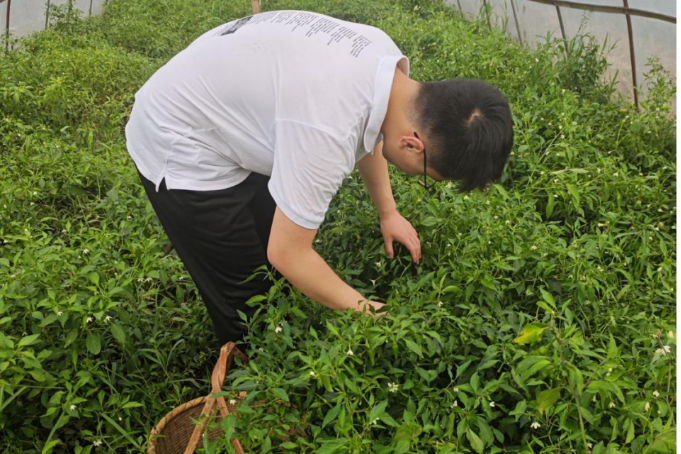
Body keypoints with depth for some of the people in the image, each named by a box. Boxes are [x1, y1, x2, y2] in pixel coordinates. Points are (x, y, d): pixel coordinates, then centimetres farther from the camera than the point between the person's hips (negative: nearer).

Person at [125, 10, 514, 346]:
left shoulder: (388, 61, -11)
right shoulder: (328, 131, -38)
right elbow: (287, 255, -27)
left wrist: (389, 213, 9)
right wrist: (366, 311, -13)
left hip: (221, 108, 8)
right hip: (180, 147, -8)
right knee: (249, 300, 0)